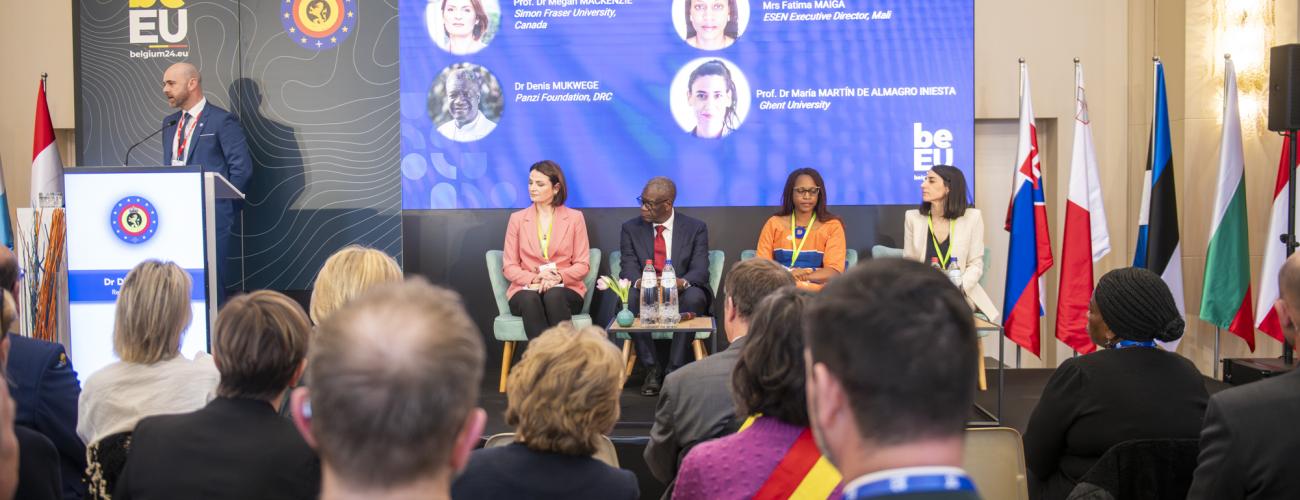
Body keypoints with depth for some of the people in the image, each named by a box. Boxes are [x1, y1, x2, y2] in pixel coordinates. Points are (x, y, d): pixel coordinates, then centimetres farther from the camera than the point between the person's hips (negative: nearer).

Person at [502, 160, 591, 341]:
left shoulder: (575, 218, 10)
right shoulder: (517, 219, 13)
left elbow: (583, 265, 5)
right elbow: (509, 267, 8)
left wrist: (558, 277, -15)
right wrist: (534, 279, -12)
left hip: (565, 289, -1)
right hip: (526, 289, 1)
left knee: (553, 296, -37)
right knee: (529, 300, -36)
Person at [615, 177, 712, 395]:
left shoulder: (695, 228, 3)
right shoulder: (631, 228, 7)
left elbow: (700, 270, -8)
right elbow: (629, 268, -4)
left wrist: (682, 282, -33)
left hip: (681, 295, -1)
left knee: (694, 296, -36)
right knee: (627, 299, -33)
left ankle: (674, 370, -27)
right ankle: (652, 369, -21)